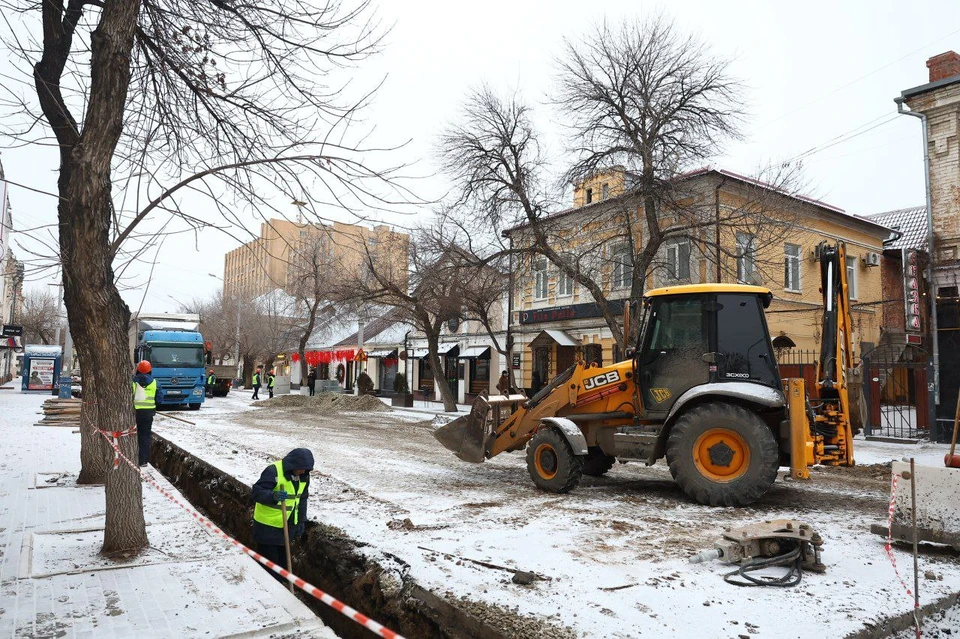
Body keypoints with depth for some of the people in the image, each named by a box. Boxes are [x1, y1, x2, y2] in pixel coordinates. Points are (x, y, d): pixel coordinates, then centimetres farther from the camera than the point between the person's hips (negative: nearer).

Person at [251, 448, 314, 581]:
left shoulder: (304, 476, 2)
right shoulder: (273, 472, -21)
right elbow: (257, 492, -23)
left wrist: (301, 521, 12)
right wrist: (273, 496, -41)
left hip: (287, 527, 7)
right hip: (268, 526, -7)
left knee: (283, 561, 17)